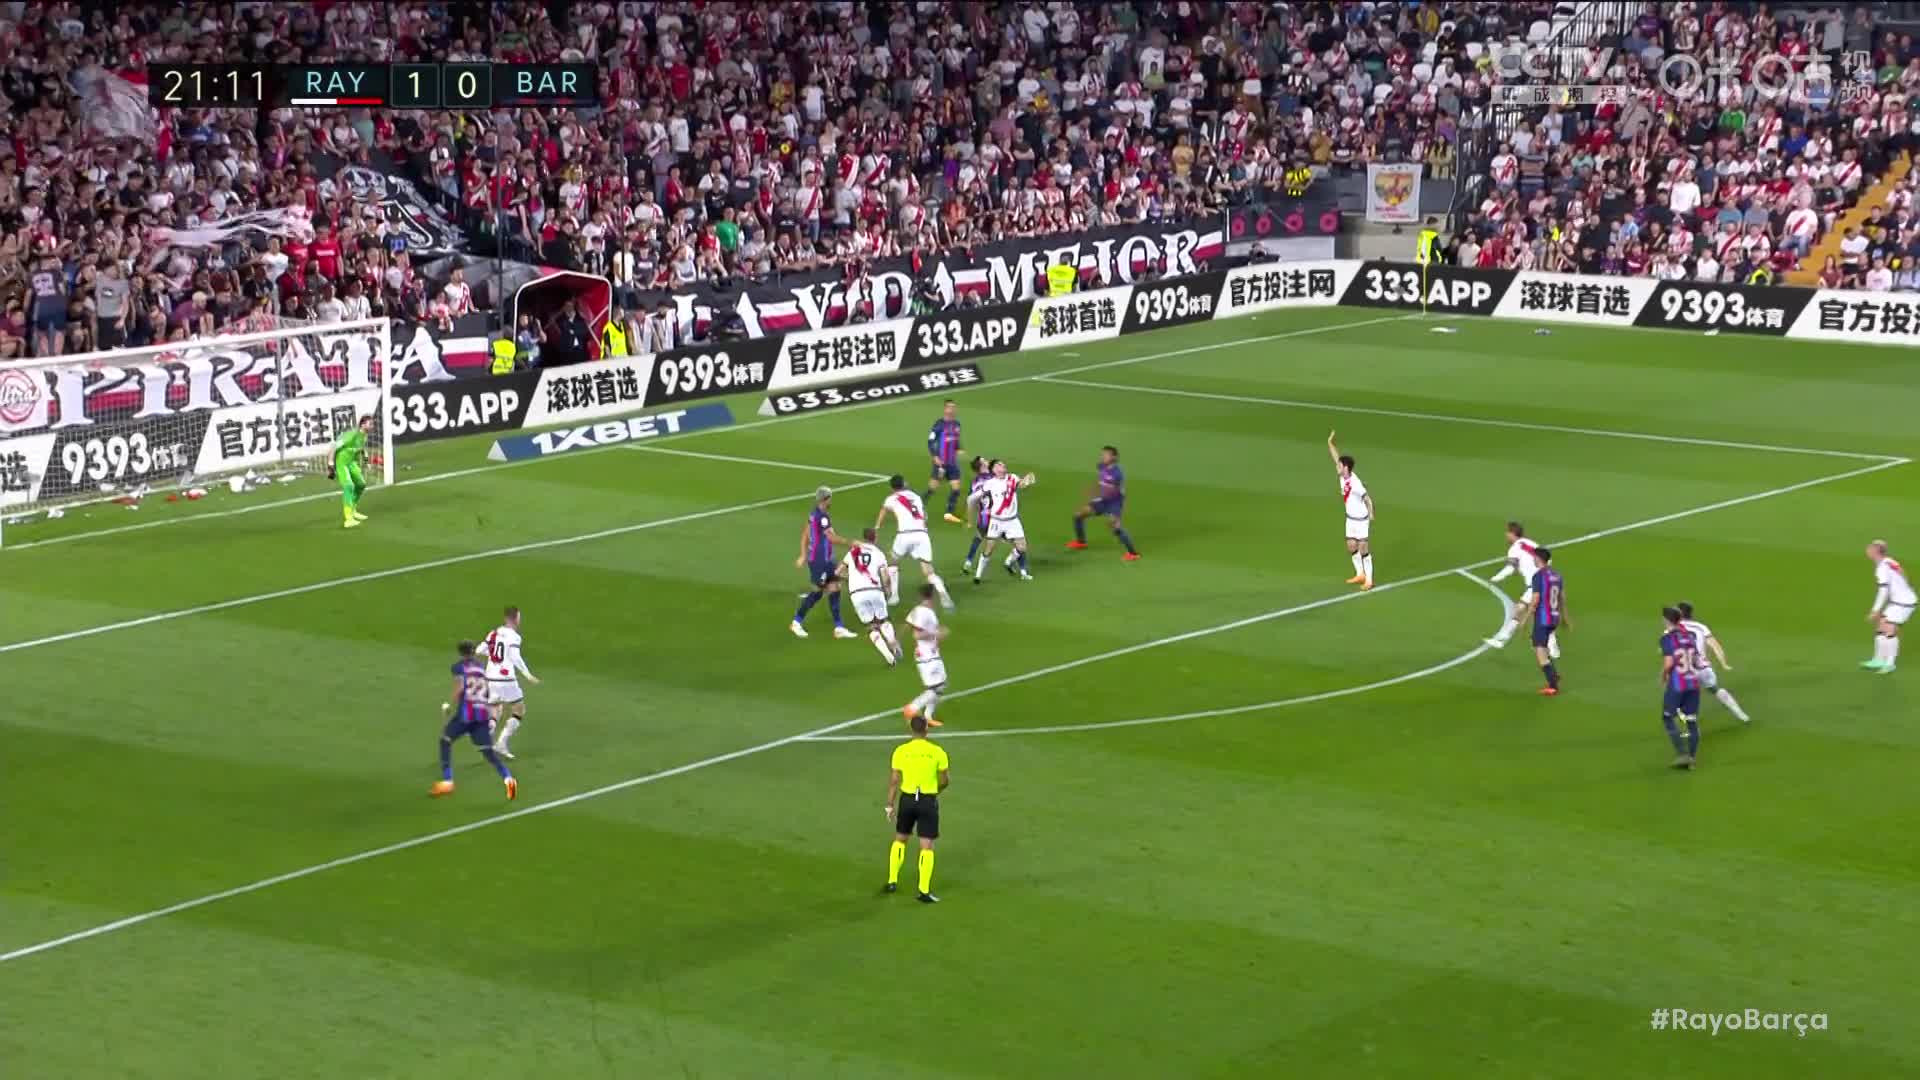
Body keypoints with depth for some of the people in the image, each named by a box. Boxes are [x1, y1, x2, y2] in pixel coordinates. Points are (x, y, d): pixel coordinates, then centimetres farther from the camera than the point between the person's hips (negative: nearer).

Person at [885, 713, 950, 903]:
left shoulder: (901, 751, -4)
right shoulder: (937, 752, -5)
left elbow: (894, 780, -3)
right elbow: (945, 780, 1)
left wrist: (890, 805, 4)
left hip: (907, 799, 2)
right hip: (928, 800, -1)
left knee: (900, 839, 22)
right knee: (927, 846, 1)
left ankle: (892, 881, 22)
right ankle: (924, 891, -3)